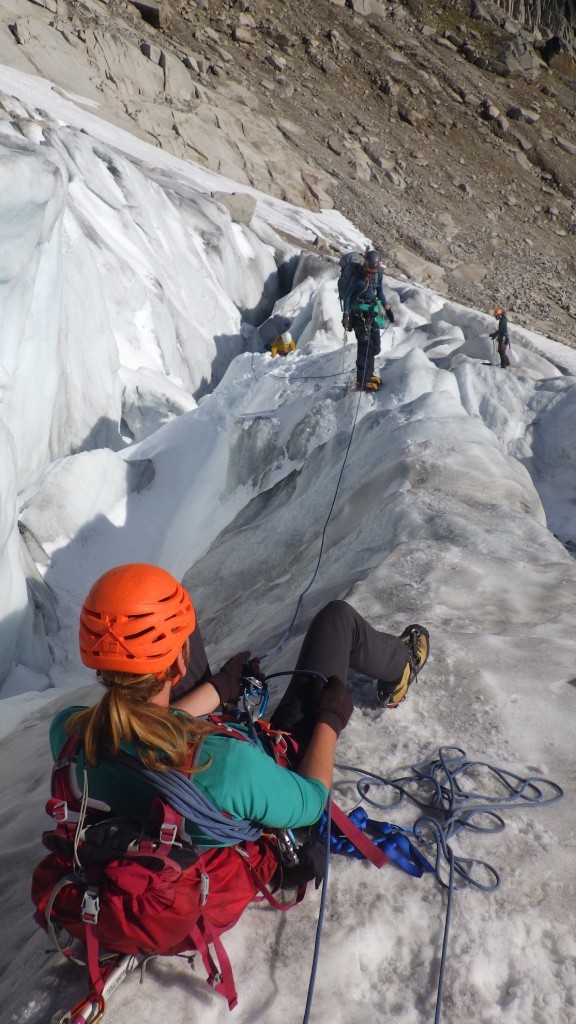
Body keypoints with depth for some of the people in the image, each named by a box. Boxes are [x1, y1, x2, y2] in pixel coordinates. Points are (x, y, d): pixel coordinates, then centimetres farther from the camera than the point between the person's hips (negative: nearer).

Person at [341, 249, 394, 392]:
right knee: (365, 346, -10)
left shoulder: (378, 273, 2)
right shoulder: (358, 276, -16)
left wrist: (388, 309, 17)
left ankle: (368, 374, 25)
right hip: (359, 313, -7)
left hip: (373, 313, 7)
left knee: (375, 346, 10)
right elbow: (347, 295, -12)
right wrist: (345, 315, -18)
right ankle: (362, 381, -5)